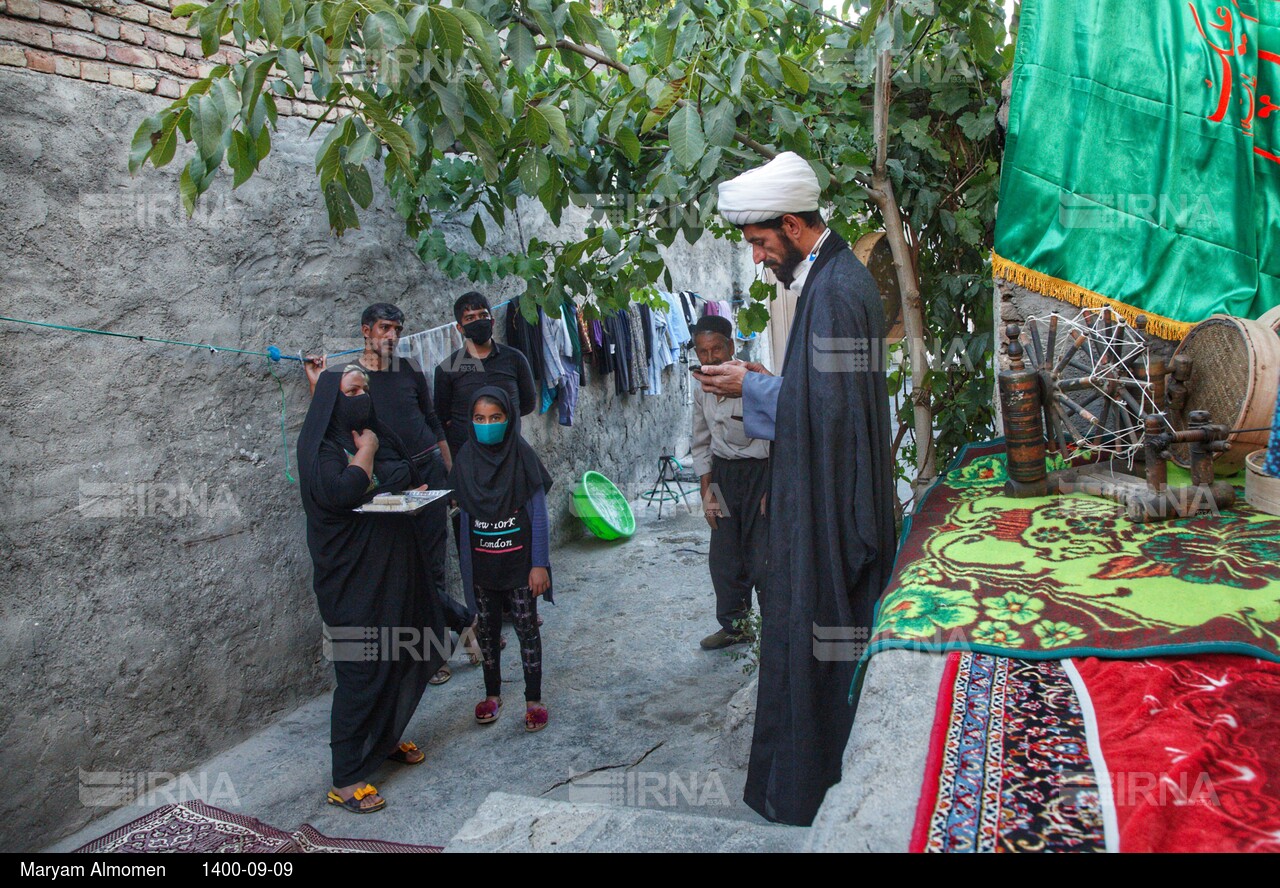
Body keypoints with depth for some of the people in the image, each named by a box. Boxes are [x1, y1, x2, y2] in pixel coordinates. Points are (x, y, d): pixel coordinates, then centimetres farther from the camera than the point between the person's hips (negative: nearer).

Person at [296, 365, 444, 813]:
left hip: (396, 567, 8)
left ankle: (385, 739, 36)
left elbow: (410, 478, 19)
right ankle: (346, 779, 4)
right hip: (354, 578, -8)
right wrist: (367, 451, -14)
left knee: (402, 657, 16)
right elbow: (343, 492, -29)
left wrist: (414, 490, -4)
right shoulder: (320, 446, -12)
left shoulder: (377, 433, 11)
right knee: (363, 670, -6)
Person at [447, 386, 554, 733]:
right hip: (481, 562, 3)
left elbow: (538, 514, -8)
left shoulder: (522, 457, -10)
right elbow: (463, 512, 6)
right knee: (487, 627, 14)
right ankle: (492, 693, 30)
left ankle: (534, 699, 17)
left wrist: (539, 564, -11)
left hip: (519, 561, -3)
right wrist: (466, 564, 5)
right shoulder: (466, 459, -2)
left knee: (526, 627, 5)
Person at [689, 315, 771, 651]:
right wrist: (707, 494, 7)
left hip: (762, 472, -6)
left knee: (762, 557, -7)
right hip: (723, 474, 6)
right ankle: (733, 625, 28)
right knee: (723, 556, 11)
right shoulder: (702, 391, 5)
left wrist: (773, 489, -16)